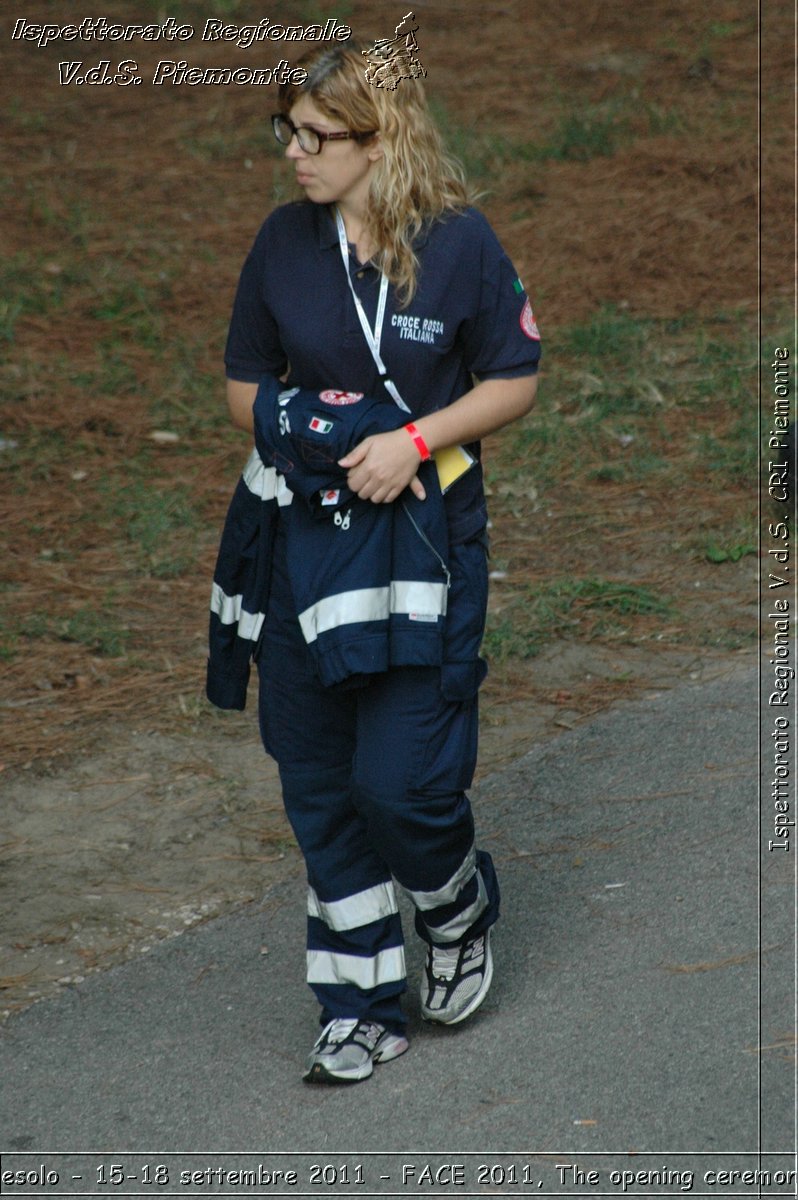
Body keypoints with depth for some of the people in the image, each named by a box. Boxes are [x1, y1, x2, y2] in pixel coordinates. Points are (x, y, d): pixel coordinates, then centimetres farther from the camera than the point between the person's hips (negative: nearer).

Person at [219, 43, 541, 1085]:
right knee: (320, 792, 7)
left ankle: (461, 908, 27)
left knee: (399, 781, -8)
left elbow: (514, 382, -2)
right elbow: (245, 384, 11)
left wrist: (416, 438, -15)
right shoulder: (284, 243, 2)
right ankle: (363, 1008, 20)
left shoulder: (459, 243, -8)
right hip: (306, 538, 4)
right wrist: (293, 429, -9)